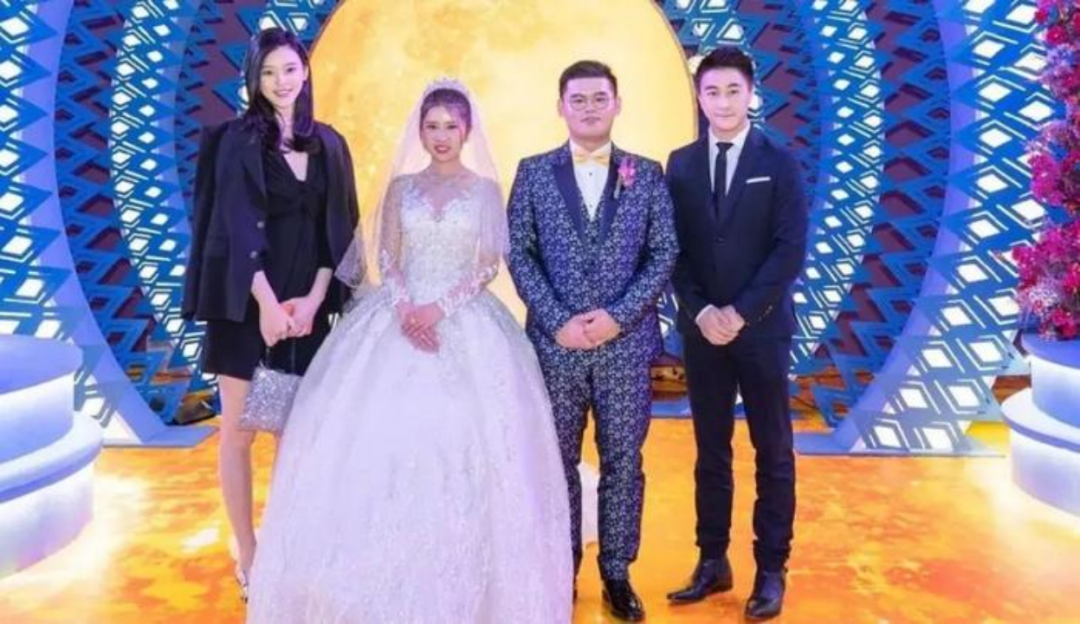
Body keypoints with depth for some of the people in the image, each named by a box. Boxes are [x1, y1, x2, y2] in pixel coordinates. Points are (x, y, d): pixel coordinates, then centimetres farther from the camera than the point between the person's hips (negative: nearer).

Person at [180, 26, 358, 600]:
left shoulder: (329, 144, 9)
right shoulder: (237, 139, 0)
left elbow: (340, 227, 5)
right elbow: (238, 227, -8)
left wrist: (314, 299, -7)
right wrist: (267, 302, -15)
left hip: (307, 304, 3)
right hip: (246, 302, -3)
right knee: (239, 430, 4)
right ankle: (248, 558, 17)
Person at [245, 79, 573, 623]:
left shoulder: (485, 188, 6)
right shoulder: (402, 185, 11)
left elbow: (488, 264, -2)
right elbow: (386, 258, 5)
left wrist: (440, 308, -14)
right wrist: (405, 308, -12)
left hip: (465, 322, -2)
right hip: (401, 317, 2)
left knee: (462, 434, -7)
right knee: (386, 432, -4)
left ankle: (465, 578, 8)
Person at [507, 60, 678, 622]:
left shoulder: (647, 174, 6)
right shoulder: (533, 172, 5)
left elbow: (665, 253, 0)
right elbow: (518, 253, -1)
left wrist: (618, 315, -12)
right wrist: (558, 321, -11)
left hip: (626, 343, 0)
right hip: (554, 342, 0)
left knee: (622, 461, 8)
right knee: (558, 461, 10)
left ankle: (617, 574, 24)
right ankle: (560, 571, 26)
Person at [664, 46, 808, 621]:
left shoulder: (779, 162, -1)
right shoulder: (680, 165, 7)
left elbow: (791, 249, -8)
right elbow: (673, 250, 4)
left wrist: (741, 312, -15)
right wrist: (700, 311, -10)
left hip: (762, 327, -2)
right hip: (701, 329, 3)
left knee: (773, 452, 6)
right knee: (710, 451, 10)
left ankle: (771, 569, 18)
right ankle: (713, 562, 22)